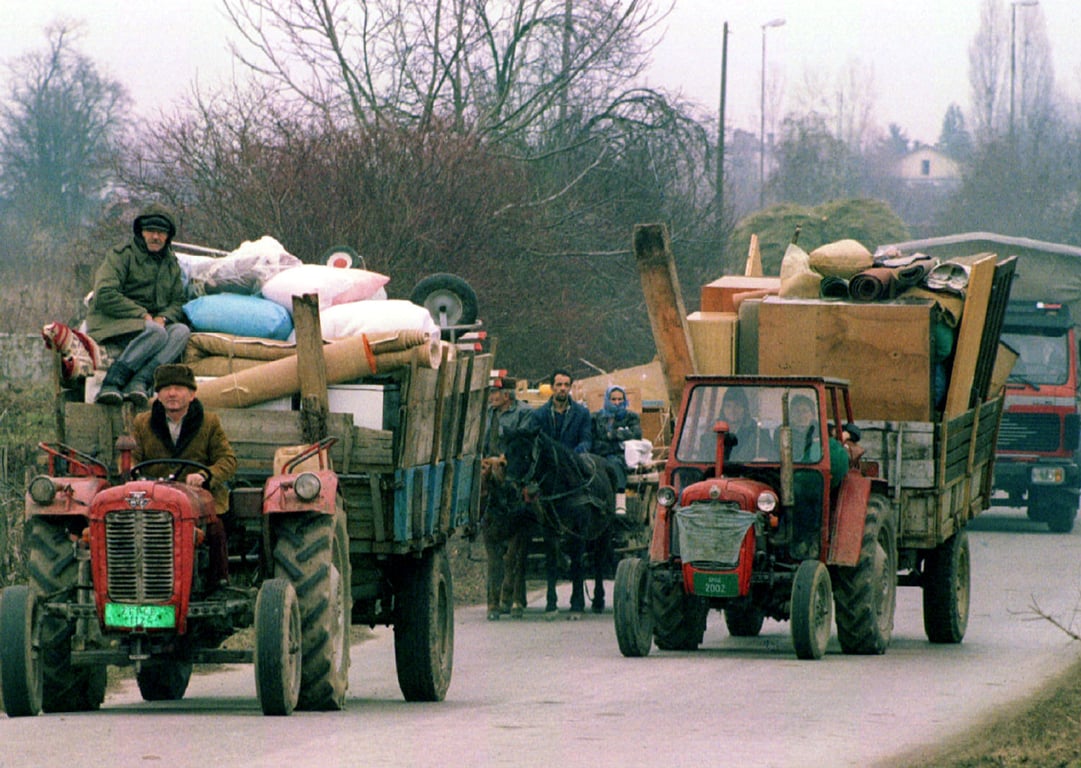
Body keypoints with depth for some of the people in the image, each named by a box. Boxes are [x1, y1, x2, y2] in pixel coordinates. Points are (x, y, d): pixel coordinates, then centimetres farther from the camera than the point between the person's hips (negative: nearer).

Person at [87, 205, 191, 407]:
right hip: (113, 323, -6)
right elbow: (104, 295, -12)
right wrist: (142, 315, -15)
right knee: (156, 332, -35)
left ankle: (139, 382, -44)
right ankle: (111, 383, -43)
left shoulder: (171, 264, 19)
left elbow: (178, 302, 16)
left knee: (181, 331, -26)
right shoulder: (122, 255, -1)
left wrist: (163, 317, -9)